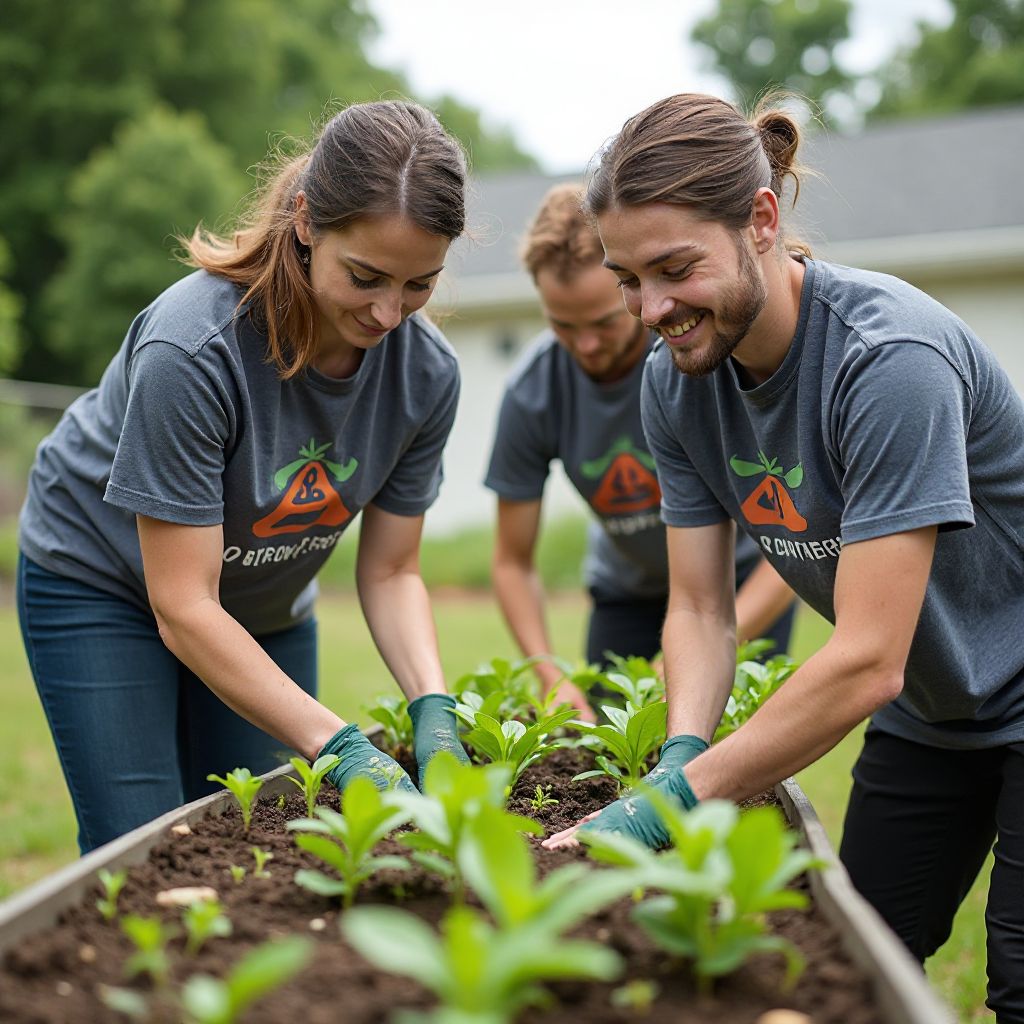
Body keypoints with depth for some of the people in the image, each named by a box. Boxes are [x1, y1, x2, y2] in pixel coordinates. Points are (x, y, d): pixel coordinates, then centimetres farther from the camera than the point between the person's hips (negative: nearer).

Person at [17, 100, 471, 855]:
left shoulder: (426, 373, -18)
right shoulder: (190, 348, -34)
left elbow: (390, 571, -8)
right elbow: (184, 607, -31)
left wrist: (433, 705, -26)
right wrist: (338, 745, -37)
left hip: (268, 607, 5)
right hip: (104, 585, -4)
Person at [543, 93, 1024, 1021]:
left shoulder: (890, 358, -32)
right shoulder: (677, 384, -9)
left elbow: (867, 661, -33)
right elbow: (700, 610, -6)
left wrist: (665, 807, -34)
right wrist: (683, 760, -25)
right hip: (923, 714, 6)